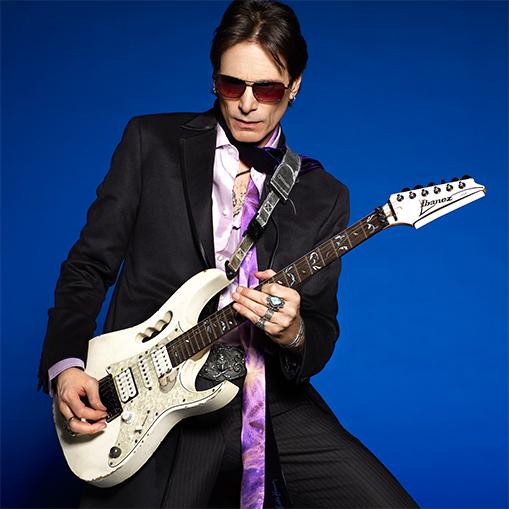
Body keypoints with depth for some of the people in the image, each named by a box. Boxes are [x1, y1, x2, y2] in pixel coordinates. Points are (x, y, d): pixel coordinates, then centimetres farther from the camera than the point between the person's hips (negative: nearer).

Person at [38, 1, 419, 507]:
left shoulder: (323, 196, 8)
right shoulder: (151, 141, 4)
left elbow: (321, 332, 7)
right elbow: (89, 265, 5)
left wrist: (292, 332, -16)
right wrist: (65, 365, -8)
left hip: (275, 401, 2)